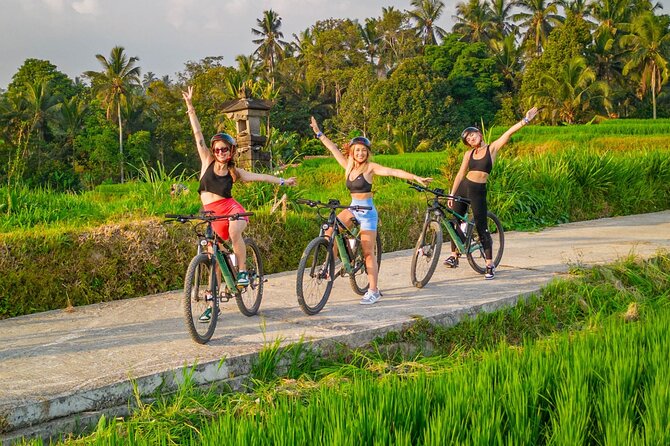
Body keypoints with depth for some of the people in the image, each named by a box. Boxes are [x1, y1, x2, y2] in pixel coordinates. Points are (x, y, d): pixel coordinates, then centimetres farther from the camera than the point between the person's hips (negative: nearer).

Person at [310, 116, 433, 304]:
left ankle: (373, 291, -1)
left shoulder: (370, 167, -10)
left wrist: (416, 177, -28)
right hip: (353, 208, 6)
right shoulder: (348, 166, 6)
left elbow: (393, 171, -20)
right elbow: (333, 148, 12)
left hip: (367, 211, -6)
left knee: (368, 252, -6)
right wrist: (319, 133, 15)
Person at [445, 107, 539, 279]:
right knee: (455, 222, 6)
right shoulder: (469, 153, 8)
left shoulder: (492, 148, 0)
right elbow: (461, 173, 10)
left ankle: (490, 265, 2)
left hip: (479, 191, -4)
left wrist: (525, 120, -18)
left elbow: (509, 132, -9)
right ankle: (454, 256, 21)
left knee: (481, 228, -5)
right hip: (463, 187, 4)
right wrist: (452, 195, 8)